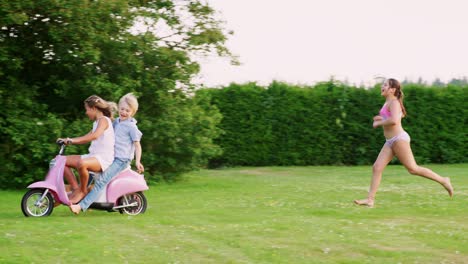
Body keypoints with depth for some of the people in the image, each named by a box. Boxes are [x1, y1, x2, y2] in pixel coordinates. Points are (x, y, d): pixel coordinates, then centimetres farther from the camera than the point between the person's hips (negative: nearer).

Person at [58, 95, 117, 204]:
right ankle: (75, 189, -2)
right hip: (93, 156, 10)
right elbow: (87, 138, 32)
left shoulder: (103, 120, -8)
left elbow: (95, 135, -27)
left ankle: (83, 190, -16)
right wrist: (68, 140, 19)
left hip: (103, 158, -10)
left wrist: (73, 140, -28)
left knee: (81, 163, -39)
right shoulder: (97, 122, 23)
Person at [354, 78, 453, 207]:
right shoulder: (388, 102, 17)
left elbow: (394, 120, -28)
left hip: (399, 139, -9)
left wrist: (379, 123, -13)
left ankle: (443, 181, 6)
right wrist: (381, 118, 24)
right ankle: (370, 199, -5)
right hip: (390, 142, 9)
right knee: (376, 168, -2)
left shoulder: (394, 102, -11)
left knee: (413, 169, -6)